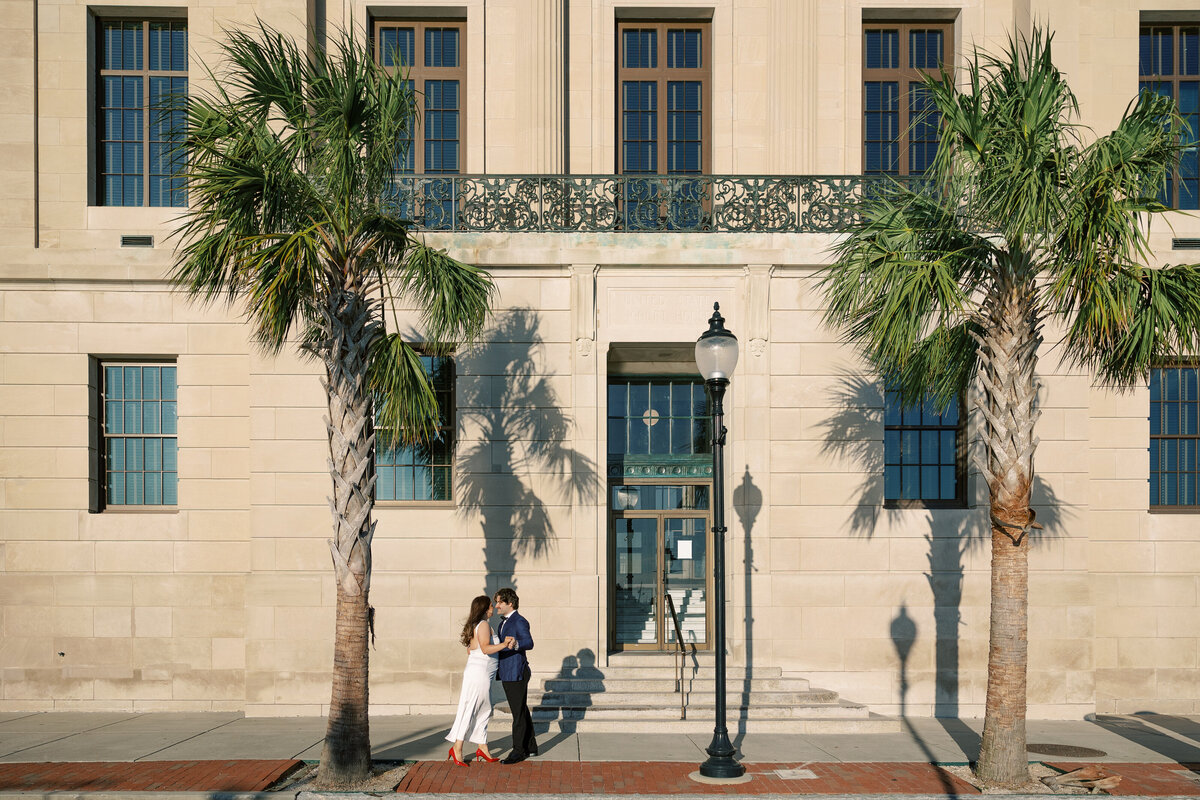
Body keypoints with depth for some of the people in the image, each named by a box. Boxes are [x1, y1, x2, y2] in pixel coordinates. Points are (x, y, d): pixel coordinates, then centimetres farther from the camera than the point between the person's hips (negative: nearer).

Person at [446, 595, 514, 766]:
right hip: (480, 673, -10)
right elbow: (485, 648, -26)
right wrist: (503, 645, -34)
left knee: (483, 710, 13)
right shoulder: (483, 625, -14)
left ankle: (482, 747, 17)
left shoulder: (474, 625, 15)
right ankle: (457, 748, -5)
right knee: (469, 709, -7)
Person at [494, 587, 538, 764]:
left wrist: (516, 644, -50)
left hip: (517, 674, -10)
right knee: (522, 711, 15)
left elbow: (529, 643, -29)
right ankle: (530, 747, 24)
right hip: (507, 674, 10)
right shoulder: (503, 624, 17)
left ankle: (518, 751, 3)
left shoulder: (520, 622, -13)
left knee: (519, 713, -3)